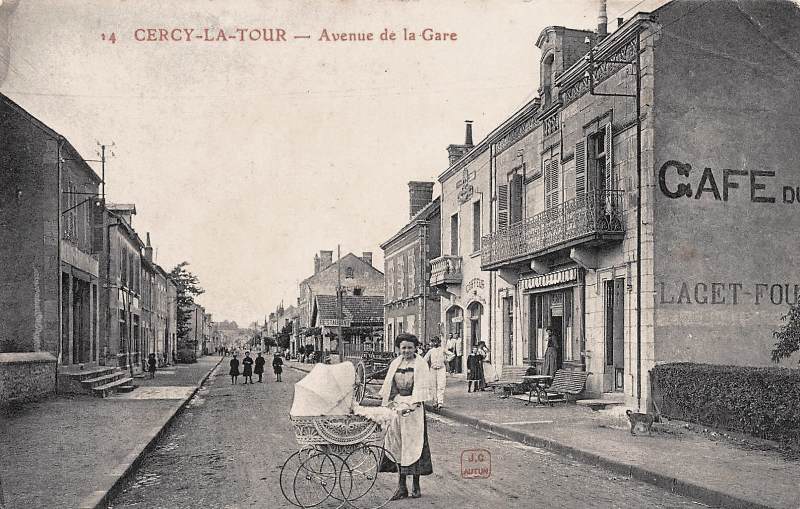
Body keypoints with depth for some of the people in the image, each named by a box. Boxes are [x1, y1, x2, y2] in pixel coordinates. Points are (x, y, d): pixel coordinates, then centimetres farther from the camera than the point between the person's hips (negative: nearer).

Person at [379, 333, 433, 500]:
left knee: (414, 445, -2)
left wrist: (409, 405, -18)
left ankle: (416, 485, 8)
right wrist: (387, 403, 8)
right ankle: (401, 487, 9)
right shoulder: (395, 363, 10)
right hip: (396, 406, 5)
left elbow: (422, 388, -9)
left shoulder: (420, 364, -4)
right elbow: (388, 386, 16)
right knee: (397, 445, 3)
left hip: (414, 408, -4)